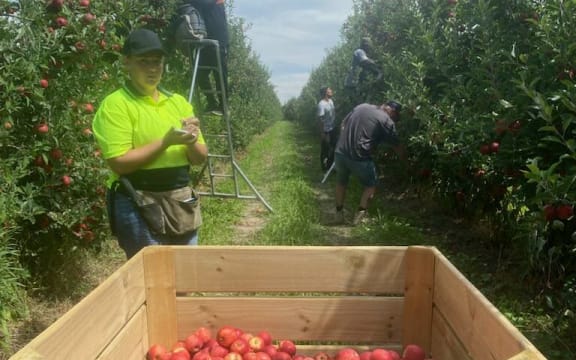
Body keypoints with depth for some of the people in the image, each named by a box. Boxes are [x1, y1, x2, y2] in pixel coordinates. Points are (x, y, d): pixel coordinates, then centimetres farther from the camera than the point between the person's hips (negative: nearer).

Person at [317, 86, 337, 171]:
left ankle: (330, 163, 36)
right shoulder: (321, 104, -22)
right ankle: (325, 166, 20)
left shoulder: (331, 101, 6)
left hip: (333, 129, 9)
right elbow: (320, 119, -21)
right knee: (325, 149, 6)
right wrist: (322, 132, -20)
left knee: (333, 147, 19)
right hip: (326, 131, -9)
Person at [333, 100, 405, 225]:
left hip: (340, 152, 5)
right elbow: (397, 146, 6)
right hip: (359, 157, -5)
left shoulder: (362, 106, 14)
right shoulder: (387, 121, -1)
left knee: (341, 182, 27)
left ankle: (339, 213, 33)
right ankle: (360, 214, 14)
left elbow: (343, 124, 19)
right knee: (371, 184, 19)